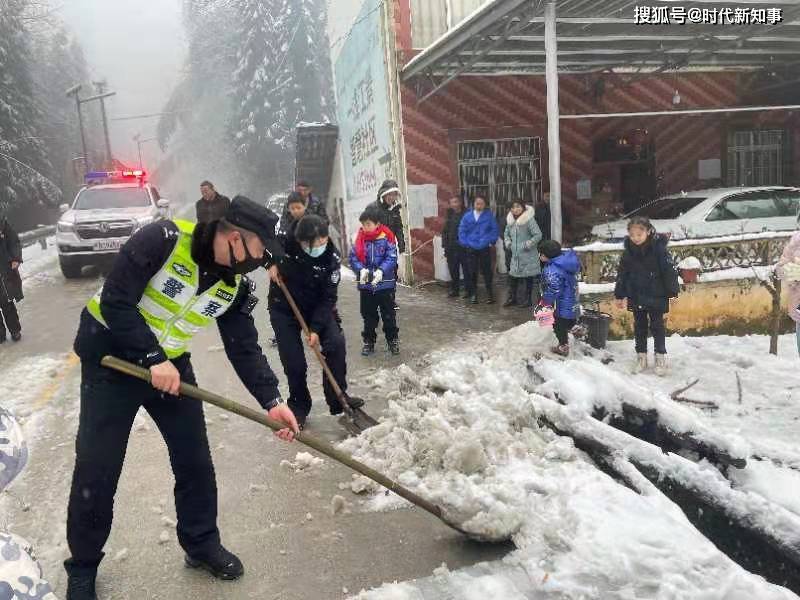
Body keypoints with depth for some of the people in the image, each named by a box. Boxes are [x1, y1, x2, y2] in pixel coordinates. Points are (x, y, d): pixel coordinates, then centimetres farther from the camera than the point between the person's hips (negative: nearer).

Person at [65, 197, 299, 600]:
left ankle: (202, 543, 28)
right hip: (110, 356, -5)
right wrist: (152, 360, -25)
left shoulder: (234, 284, -7)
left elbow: (244, 348, -5)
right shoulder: (162, 240, -26)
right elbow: (115, 302, -25)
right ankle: (82, 567, 24)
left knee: (195, 459, 8)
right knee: (96, 470, 1)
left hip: (170, 364, 5)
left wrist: (271, 400, -14)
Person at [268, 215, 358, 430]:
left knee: (336, 344, -17)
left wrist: (315, 328, -24)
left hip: (317, 308, 1)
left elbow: (328, 297, -18)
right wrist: (270, 263, -16)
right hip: (284, 309, 0)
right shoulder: (284, 239, -23)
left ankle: (338, 401, 0)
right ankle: (299, 407, 20)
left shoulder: (331, 258, -22)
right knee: (294, 363, -3)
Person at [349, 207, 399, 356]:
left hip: (385, 284, -2)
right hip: (365, 285, 2)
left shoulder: (386, 237, -10)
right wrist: (361, 270, -21)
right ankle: (369, 341, 27)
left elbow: (391, 258, -14)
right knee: (368, 315, 13)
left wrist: (381, 271, -28)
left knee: (388, 314, 9)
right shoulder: (360, 239, -1)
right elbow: (353, 258, -3)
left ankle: (393, 340, 25)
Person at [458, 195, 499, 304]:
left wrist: (491, 241, -5)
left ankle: (489, 294, 12)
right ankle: (473, 294, 16)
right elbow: (462, 231, 5)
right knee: (472, 272, 5)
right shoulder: (467, 216, 3)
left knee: (486, 271, 2)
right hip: (471, 249, 2)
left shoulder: (489, 216, 0)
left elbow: (494, 230, 2)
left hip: (485, 249, -1)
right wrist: (465, 243, -2)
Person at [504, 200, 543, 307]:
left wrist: (528, 244, -17)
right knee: (512, 276, 9)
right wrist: (508, 243, 8)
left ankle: (528, 299, 16)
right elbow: (507, 234, 24)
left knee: (529, 278, 3)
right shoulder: (510, 221, 8)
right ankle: (512, 298, 23)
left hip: (528, 255, -6)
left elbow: (538, 235, -14)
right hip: (515, 255, 6)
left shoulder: (529, 220, -13)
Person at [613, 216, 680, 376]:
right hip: (636, 297, 4)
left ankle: (660, 357, 19)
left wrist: (673, 292, -10)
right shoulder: (628, 252, -2)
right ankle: (641, 356, 24)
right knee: (639, 327, 12)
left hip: (656, 297, -4)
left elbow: (669, 271, -11)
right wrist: (619, 295, 8)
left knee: (657, 326, 7)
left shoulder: (658, 249, -14)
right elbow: (622, 275, 6)